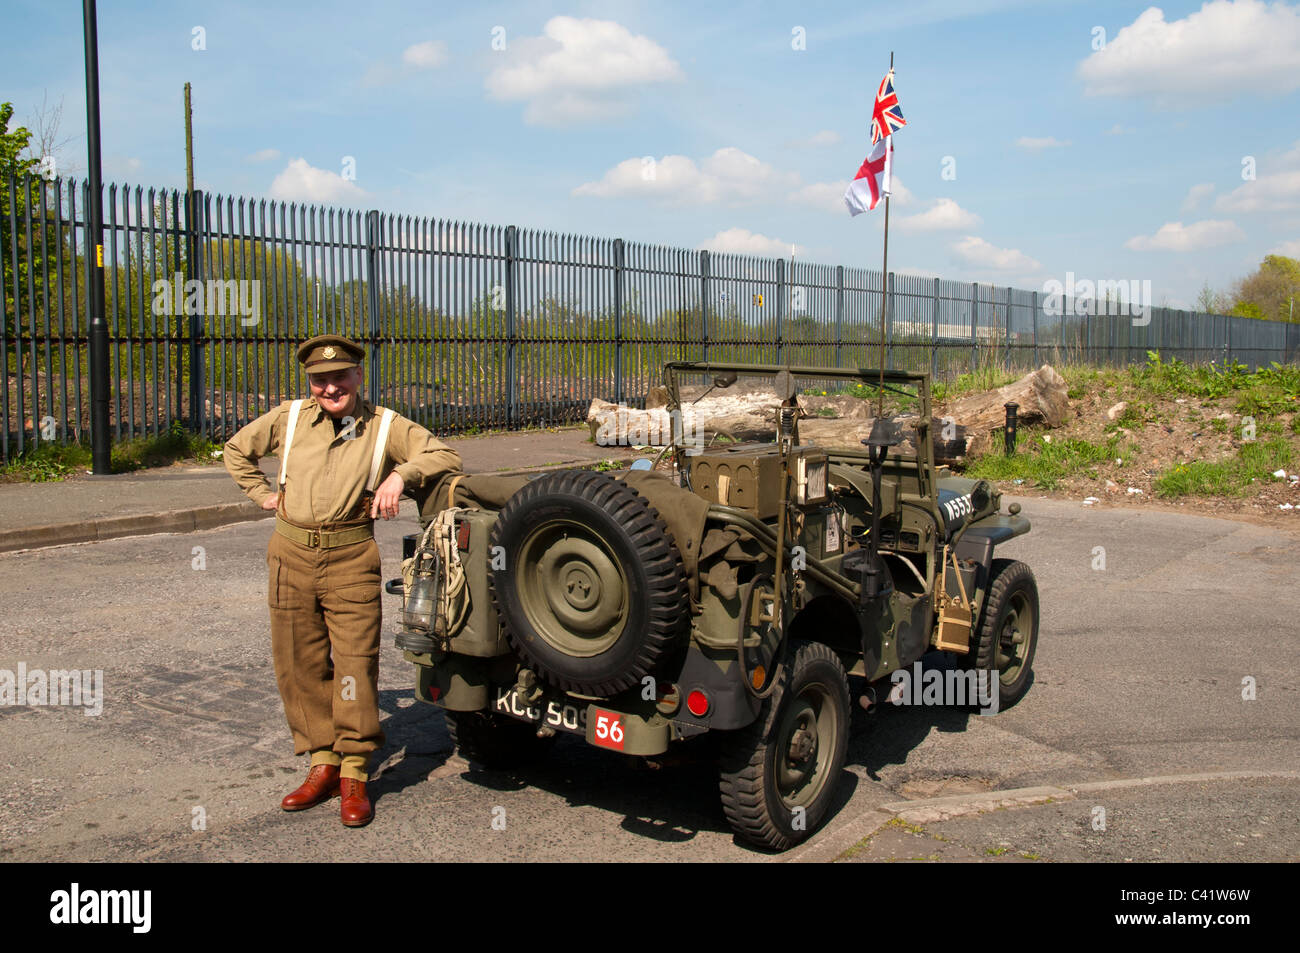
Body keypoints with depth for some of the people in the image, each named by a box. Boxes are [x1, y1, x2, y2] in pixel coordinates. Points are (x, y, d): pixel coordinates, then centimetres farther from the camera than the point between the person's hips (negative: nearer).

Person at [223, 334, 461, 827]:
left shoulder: (386, 426, 1)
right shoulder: (288, 417, 7)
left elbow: (445, 456, -5)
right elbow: (236, 450, 22)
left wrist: (399, 473, -20)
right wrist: (263, 494, 12)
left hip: (351, 559, -3)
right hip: (292, 555, 3)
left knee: (356, 665, -6)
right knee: (299, 665, 7)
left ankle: (354, 776, 5)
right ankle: (322, 764, 21)